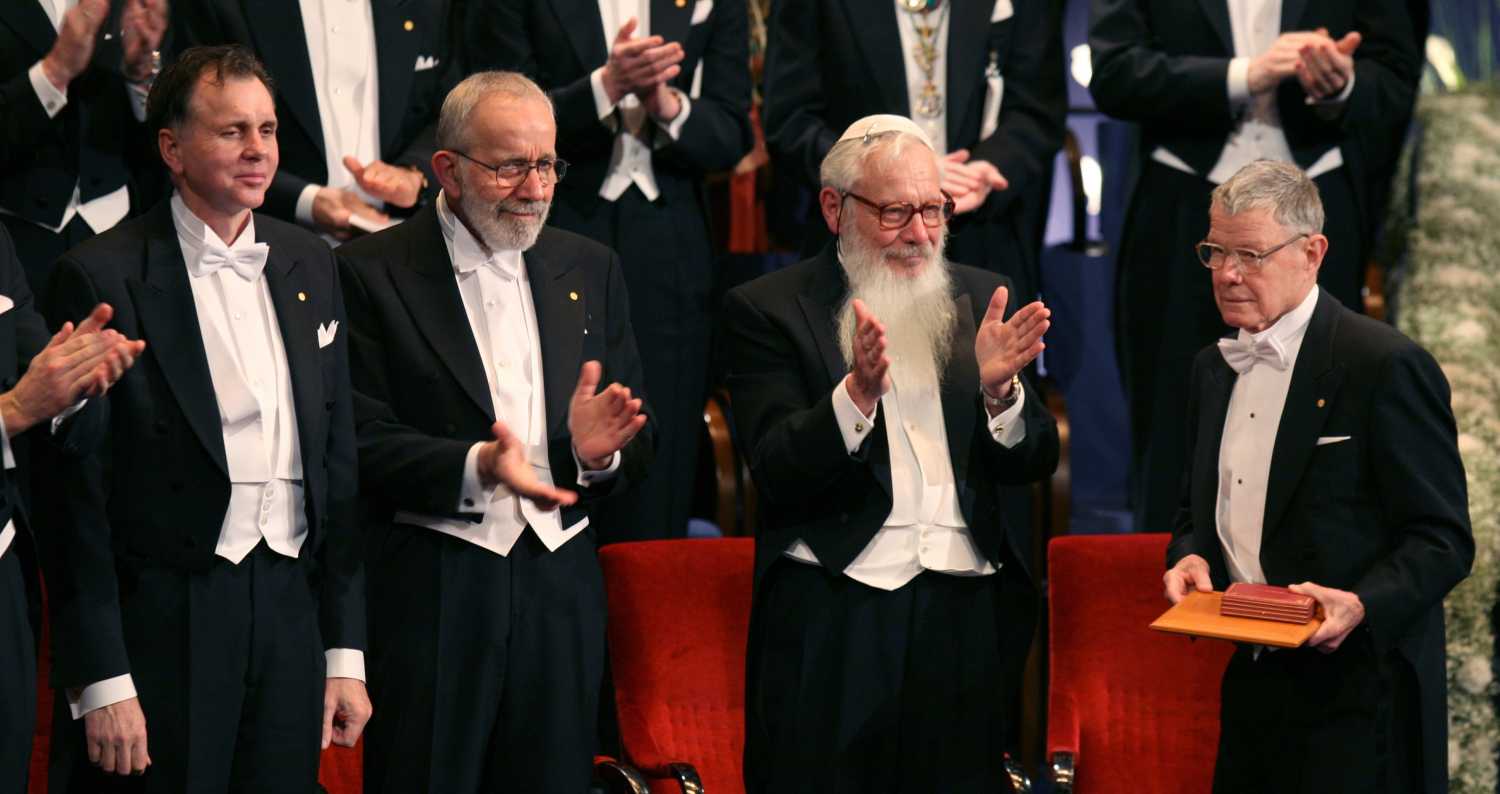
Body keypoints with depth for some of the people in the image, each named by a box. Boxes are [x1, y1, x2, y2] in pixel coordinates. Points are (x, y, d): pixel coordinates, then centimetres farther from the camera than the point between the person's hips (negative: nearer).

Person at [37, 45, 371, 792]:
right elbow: (76, 492, -9)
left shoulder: (309, 266, 11)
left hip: (289, 612, 5)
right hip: (160, 632, -5)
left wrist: (346, 652, 9)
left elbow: (339, 459, 13)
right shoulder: (101, 276, -7)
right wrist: (102, 682, -12)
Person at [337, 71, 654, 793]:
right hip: (430, 593, -4)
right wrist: (475, 466, -25)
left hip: (560, 589, 4)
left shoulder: (591, 270, 13)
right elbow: (365, 443, -9)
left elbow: (638, 452, 11)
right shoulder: (371, 273, -1)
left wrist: (598, 451, -12)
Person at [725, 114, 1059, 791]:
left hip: (969, 611, 3)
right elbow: (777, 474, -9)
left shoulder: (982, 299, 12)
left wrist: (998, 388, -12)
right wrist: (859, 390, -24)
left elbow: (1033, 463, 8)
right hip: (832, 612, -3)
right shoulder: (768, 309, 1)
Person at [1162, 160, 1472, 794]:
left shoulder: (1388, 367, -11)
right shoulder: (1214, 369, 13)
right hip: (1250, 683, 7)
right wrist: (1190, 556, 2)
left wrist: (1361, 605, -26)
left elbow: (1443, 541, -11)